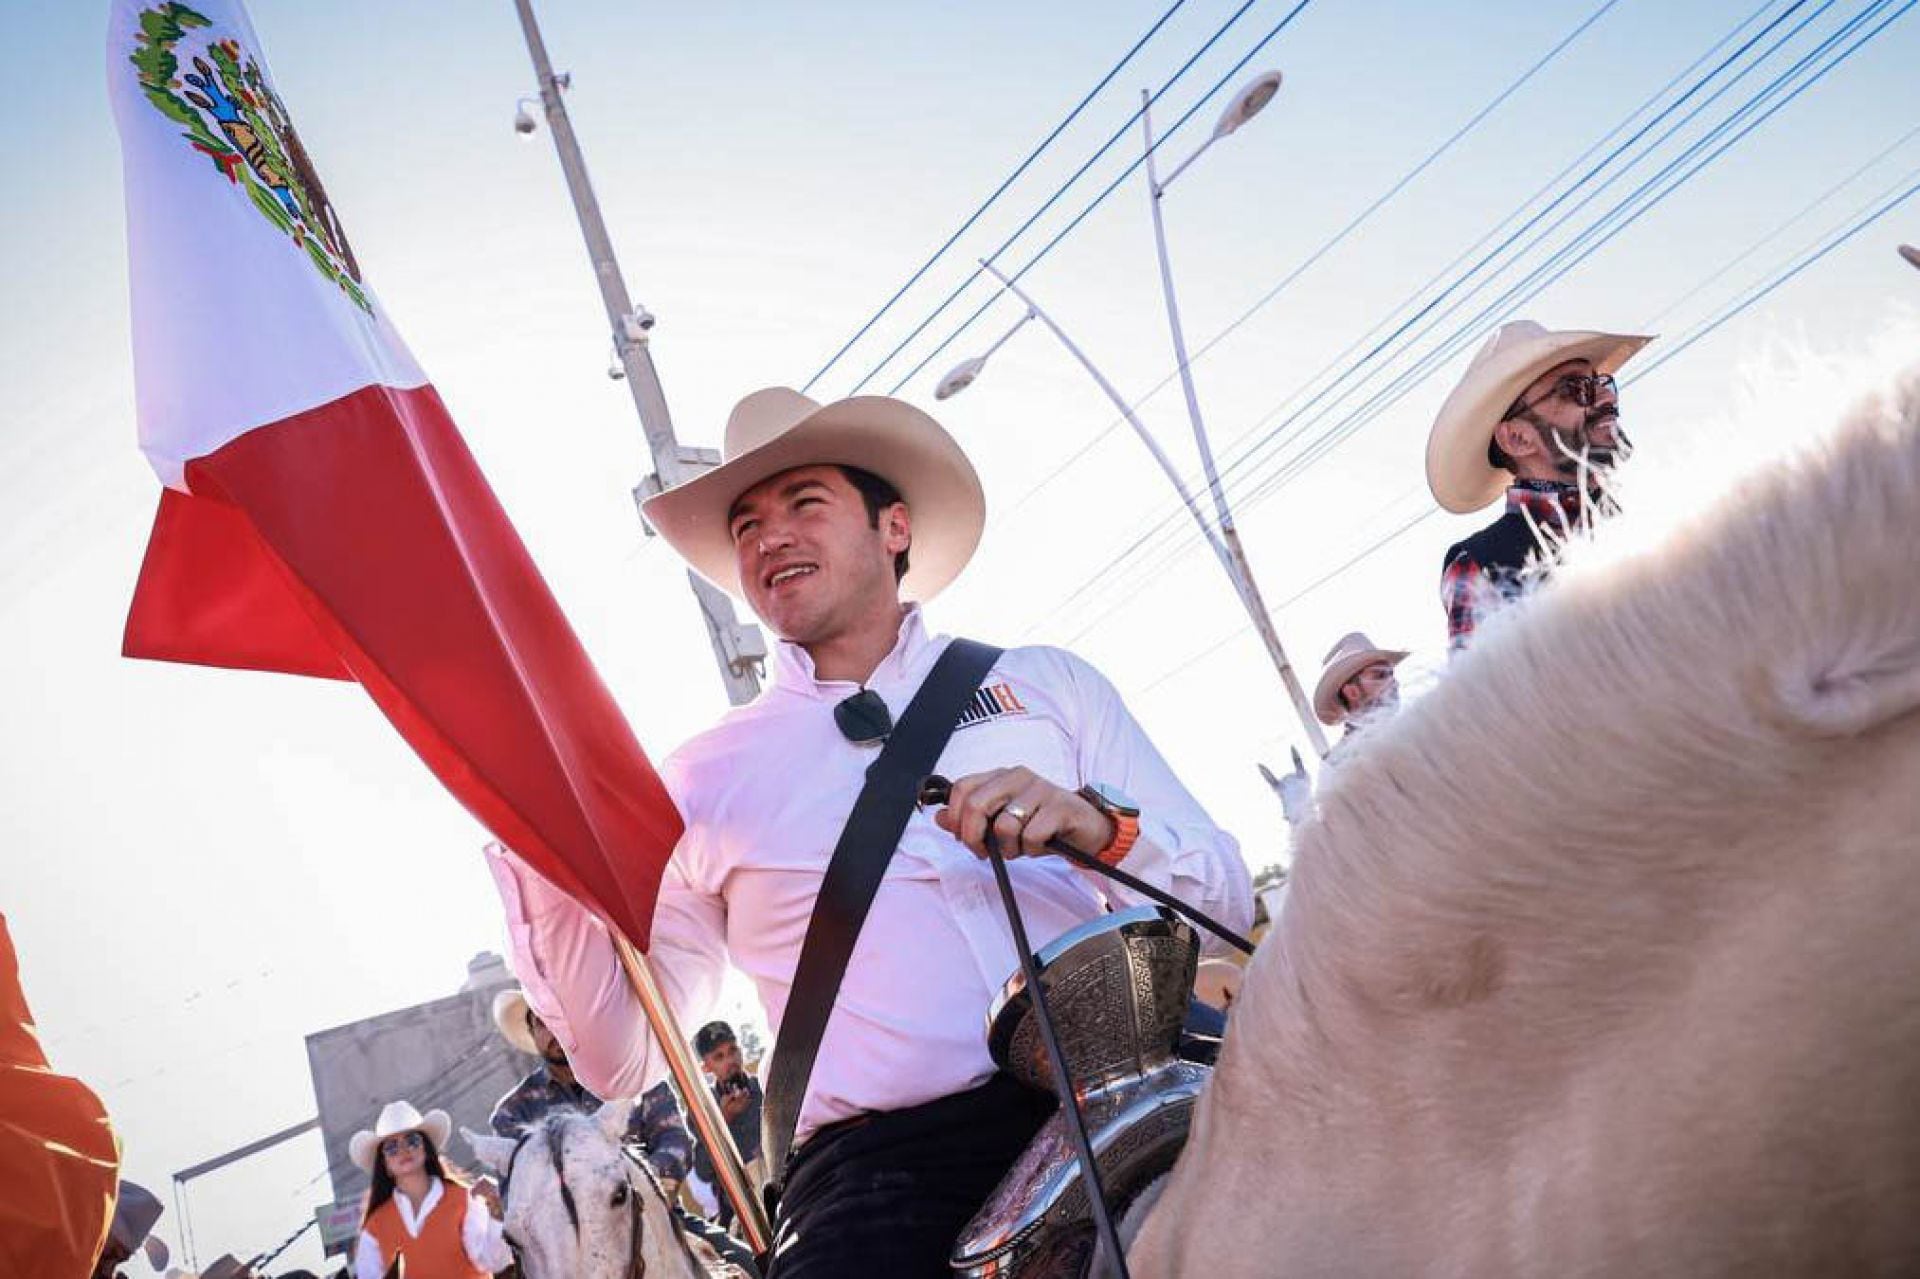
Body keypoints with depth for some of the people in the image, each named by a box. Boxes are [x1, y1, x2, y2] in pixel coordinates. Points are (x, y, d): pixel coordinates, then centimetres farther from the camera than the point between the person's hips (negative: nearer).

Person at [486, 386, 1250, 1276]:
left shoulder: (1043, 684, 15)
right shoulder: (704, 778, 13)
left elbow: (1228, 904, 10)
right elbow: (623, 1058, 9)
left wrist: (1102, 826, -11)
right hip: (891, 1160, 0)